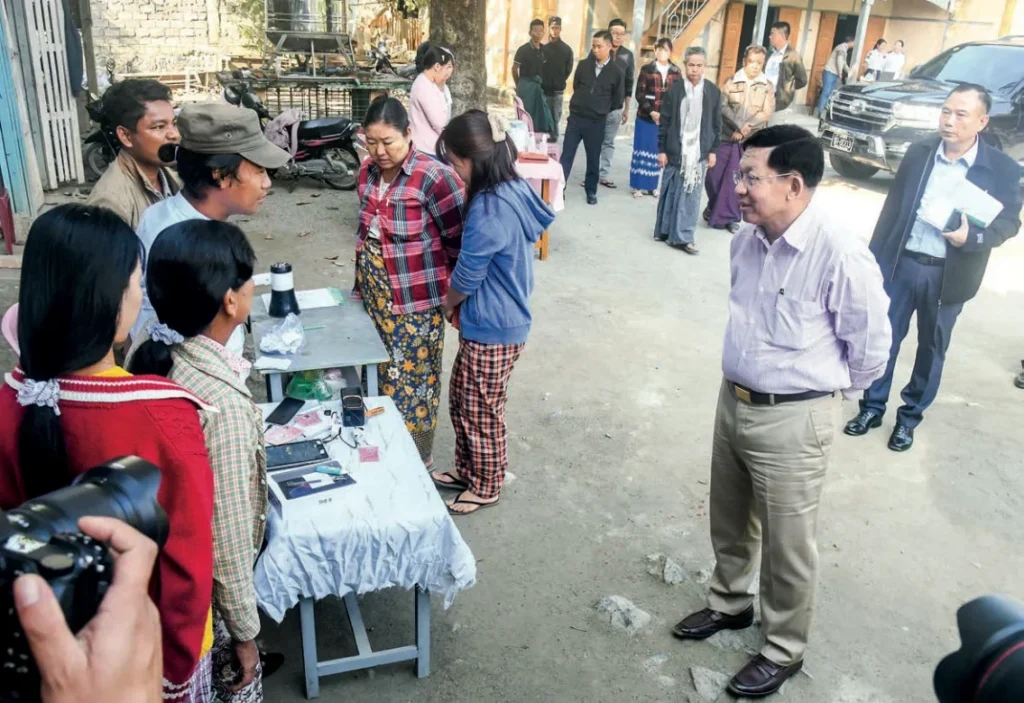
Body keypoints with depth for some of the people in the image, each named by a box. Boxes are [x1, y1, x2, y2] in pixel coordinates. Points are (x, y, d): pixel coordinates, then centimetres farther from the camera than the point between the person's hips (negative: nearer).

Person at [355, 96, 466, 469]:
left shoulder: (433, 177, -19)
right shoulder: (368, 172, 4)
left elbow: (460, 241, -14)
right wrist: (361, 284, 19)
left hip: (415, 301, -7)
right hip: (376, 298, 7)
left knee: (413, 381, 4)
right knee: (383, 377, 17)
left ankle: (417, 459, 22)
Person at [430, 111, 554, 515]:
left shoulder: (489, 209, -28)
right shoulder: (513, 189, 2)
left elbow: (467, 276, -17)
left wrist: (448, 303, 4)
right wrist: (459, 304, 10)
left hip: (492, 328, -9)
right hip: (496, 320, 9)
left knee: (481, 412, 10)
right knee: (460, 399, 23)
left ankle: (486, 488, 30)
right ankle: (467, 470, 40)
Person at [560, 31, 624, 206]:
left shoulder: (617, 72, -4)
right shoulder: (583, 65, 1)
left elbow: (617, 100, 5)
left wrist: (601, 111, 10)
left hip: (596, 122, -1)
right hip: (575, 117, 1)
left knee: (593, 158, 9)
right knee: (566, 155, 0)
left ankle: (591, 191, 22)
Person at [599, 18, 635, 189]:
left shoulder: (628, 56, 4)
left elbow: (628, 84, 9)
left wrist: (626, 109, 9)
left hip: (616, 107, 2)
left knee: (609, 142, 9)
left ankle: (605, 175, 15)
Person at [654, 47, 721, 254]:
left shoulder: (713, 92, 4)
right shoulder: (675, 89, -1)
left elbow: (716, 124, 8)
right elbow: (665, 121, 0)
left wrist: (713, 150, 4)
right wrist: (661, 150, -3)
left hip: (699, 153, 1)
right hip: (675, 151, -1)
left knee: (692, 195, 1)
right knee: (670, 192, 6)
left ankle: (683, 236, 5)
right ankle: (665, 230, 18)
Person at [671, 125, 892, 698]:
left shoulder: (839, 252, -24)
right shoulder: (748, 238, -3)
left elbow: (871, 344, -11)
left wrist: (826, 389, 4)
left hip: (793, 420, -6)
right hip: (734, 400, 7)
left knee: (787, 544, 11)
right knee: (730, 520, 24)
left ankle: (784, 650, 34)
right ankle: (731, 602, 49)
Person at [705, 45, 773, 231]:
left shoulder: (767, 87, 3)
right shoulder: (731, 82, 2)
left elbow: (766, 113, -4)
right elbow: (724, 107, -6)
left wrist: (744, 130, -15)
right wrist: (739, 125, -18)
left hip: (751, 142, 0)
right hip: (726, 137, 0)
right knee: (714, 176, 4)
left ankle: (730, 216, 9)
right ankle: (713, 207, 28)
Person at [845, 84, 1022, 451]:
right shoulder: (919, 152, 2)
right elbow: (893, 206, 6)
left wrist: (973, 237, -23)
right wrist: (874, 257, 5)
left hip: (949, 275, -1)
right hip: (900, 263, 2)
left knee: (932, 348, 12)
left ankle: (910, 416, 28)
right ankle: (872, 407, 26)